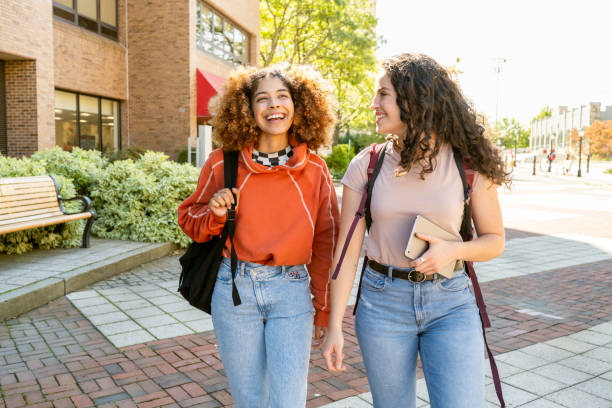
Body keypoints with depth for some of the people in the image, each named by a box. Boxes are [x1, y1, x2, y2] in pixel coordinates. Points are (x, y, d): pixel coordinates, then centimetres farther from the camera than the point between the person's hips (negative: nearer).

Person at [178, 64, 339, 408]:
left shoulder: (315, 170, -2)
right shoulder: (223, 164, -3)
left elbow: (325, 241, 4)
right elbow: (189, 221, 9)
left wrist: (324, 308, 6)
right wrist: (215, 213, -14)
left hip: (291, 292, 0)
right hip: (235, 289, 1)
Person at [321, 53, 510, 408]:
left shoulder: (468, 163, -4)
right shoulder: (367, 165, -3)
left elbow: (495, 241, 5)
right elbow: (348, 249, -1)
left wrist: (453, 251, -17)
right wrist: (335, 325, -3)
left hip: (450, 302, 0)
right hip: (382, 301, 1)